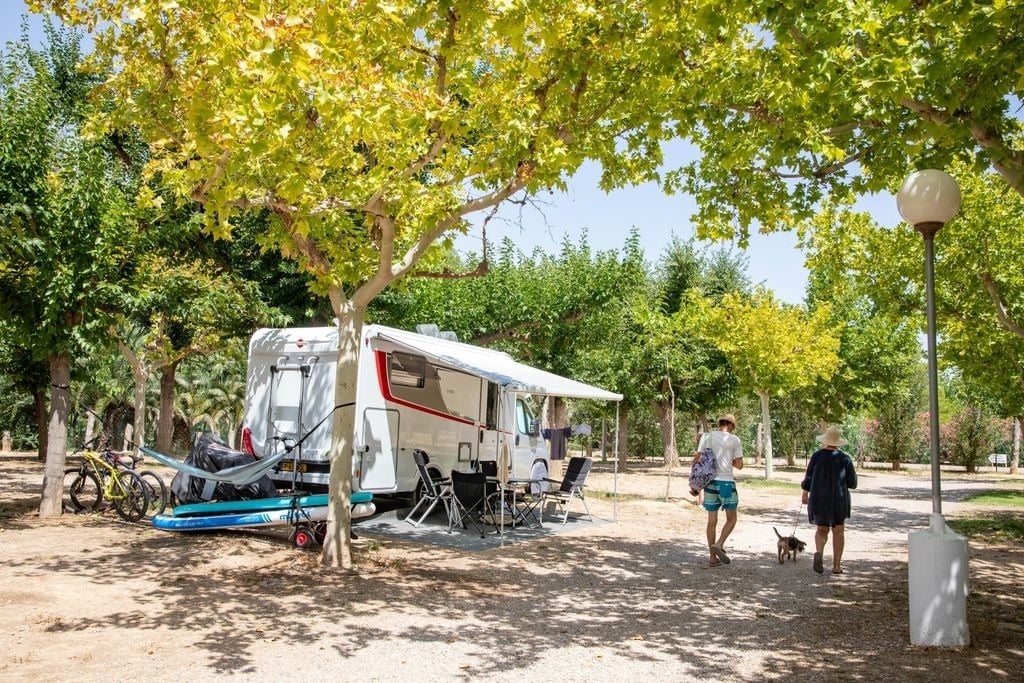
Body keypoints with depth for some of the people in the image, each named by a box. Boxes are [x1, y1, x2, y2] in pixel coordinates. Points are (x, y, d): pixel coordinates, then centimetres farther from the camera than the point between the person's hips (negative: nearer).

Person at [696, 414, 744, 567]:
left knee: (712, 521, 9)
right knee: (731, 519, 11)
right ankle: (718, 545, -10)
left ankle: (713, 557, 12)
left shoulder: (708, 436, 4)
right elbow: (739, 465, 0)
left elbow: (697, 458, 2)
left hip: (710, 482, 3)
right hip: (726, 482, -3)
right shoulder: (734, 440, -2)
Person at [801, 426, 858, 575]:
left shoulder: (817, 455, -7)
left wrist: (805, 492, 14)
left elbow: (809, 477, -2)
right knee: (838, 532, 17)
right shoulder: (845, 459, -8)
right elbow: (853, 483, -2)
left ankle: (818, 553, -14)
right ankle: (836, 565, 16)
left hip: (818, 499, 1)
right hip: (839, 499, 0)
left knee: (822, 530, 15)